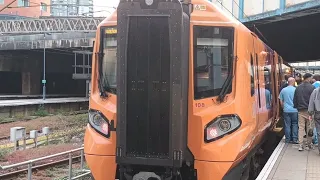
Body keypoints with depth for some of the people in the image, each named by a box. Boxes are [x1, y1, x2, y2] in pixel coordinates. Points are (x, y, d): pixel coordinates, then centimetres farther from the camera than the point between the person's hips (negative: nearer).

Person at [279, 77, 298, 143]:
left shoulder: (283, 90, 0)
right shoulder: (296, 90, -8)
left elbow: (281, 101, 8)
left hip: (286, 110, 2)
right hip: (295, 110, -2)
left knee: (287, 125, 6)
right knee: (295, 124, 7)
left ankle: (288, 139, 11)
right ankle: (295, 139, 7)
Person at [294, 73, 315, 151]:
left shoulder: (298, 88, 6)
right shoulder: (312, 87, -9)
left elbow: (294, 100, 10)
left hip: (300, 111, 4)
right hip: (309, 110, -4)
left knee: (301, 127, 5)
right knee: (309, 128, 8)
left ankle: (300, 145, 2)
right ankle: (309, 144, 14)